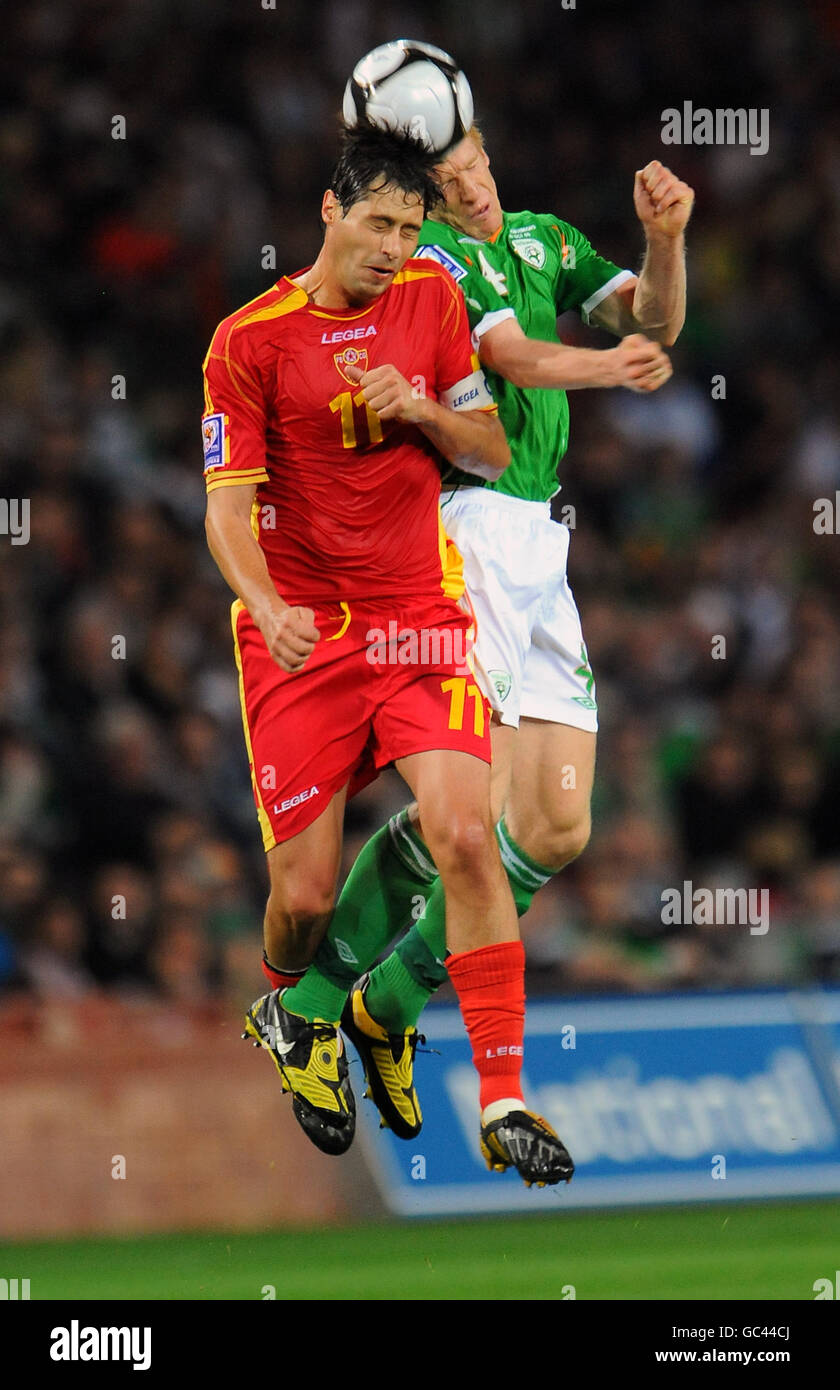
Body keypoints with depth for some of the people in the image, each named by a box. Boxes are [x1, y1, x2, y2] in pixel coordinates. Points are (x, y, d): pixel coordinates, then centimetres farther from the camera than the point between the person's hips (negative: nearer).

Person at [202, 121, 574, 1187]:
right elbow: (228, 507, -9)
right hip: (301, 636, -2)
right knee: (306, 895, -3)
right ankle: (285, 1010, 34)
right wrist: (266, 606, -28)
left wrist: (424, 412, -9)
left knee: (465, 836, -18)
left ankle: (504, 1102, -16)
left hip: (421, 618, 2)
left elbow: (492, 454, 12)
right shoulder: (248, 341, -6)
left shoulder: (432, 298, 6)